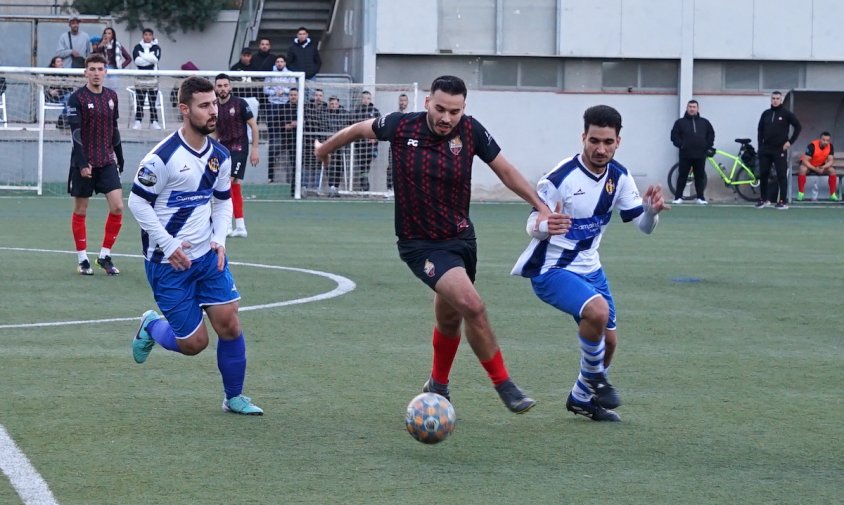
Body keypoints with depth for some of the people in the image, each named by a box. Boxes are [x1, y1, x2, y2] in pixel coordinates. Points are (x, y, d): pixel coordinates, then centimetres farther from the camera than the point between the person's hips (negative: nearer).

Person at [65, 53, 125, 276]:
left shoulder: (111, 96, 8)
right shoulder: (77, 98, -8)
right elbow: (76, 133, -13)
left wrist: (119, 157, 16)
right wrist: (82, 163, -20)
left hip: (107, 162, 4)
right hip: (84, 163, -4)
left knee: (117, 207, -6)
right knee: (80, 211, 4)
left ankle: (105, 256, 6)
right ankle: (82, 259, 13)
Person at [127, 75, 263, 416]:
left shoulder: (219, 156, 3)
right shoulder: (163, 156, -18)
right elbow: (137, 202, -12)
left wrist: (220, 240, 2)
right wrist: (168, 245, -16)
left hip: (208, 256, 6)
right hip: (168, 262, -6)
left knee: (229, 324, -4)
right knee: (194, 342, -3)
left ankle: (234, 397, 14)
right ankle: (151, 327, 29)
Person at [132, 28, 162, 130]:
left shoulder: (156, 47, 7)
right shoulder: (138, 47, 7)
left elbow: (156, 59, -11)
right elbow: (137, 60, -9)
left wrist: (143, 56, -11)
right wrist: (150, 59, -12)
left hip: (152, 77, 0)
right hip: (140, 78, 0)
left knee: (153, 101, -1)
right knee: (139, 102, 0)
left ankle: (154, 122, 3)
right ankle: (138, 122, 3)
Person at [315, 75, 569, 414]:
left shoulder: (471, 131, -10)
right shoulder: (401, 126, -14)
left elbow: (505, 170, 3)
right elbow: (361, 129, 6)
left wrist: (541, 207, 0)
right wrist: (326, 148, 22)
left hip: (461, 238, 4)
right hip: (420, 244, -4)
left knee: (449, 318, 19)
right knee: (472, 306, -22)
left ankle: (438, 386, 45)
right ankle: (503, 385, -8)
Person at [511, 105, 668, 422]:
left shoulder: (619, 177, -3)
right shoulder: (560, 178, -22)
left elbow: (643, 226, 1)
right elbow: (532, 226, -16)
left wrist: (651, 211, -23)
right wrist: (545, 226, -41)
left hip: (589, 268, 7)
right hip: (551, 269, -7)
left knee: (608, 341, 12)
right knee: (597, 310, -32)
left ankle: (581, 398, 38)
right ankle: (594, 378, -6)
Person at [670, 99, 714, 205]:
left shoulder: (704, 122, 10)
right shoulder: (680, 122, 3)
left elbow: (711, 134, 16)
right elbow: (674, 136, 1)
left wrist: (708, 146, 5)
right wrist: (680, 145, -11)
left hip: (700, 155, 2)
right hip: (685, 155, -2)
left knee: (700, 176, 6)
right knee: (682, 176, 0)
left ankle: (700, 197, 13)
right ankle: (678, 197, 5)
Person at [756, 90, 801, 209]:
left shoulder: (786, 114, -3)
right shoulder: (766, 114, 10)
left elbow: (798, 127, -2)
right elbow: (760, 129, 17)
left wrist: (790, 141, -7)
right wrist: (760, 145, 8)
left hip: (780, 150, -4)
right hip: (765, 149, 4)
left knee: (782, 175, -5)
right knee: (763, 174, 5)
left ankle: (783, 201, -3)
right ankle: (764, 199, 17)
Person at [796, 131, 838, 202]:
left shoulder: (830, 147, -16)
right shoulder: (812, 145, -30)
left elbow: (830, 161, -15)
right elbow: (805, 160, -31)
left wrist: (823, 167, -36)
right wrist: (815, 169, -40)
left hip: (821, 165, 4)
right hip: (809, 164, -4)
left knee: (832, 170, -20)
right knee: (803, 169, -36)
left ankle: (833, 194, -11)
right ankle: (800, 193, -26)